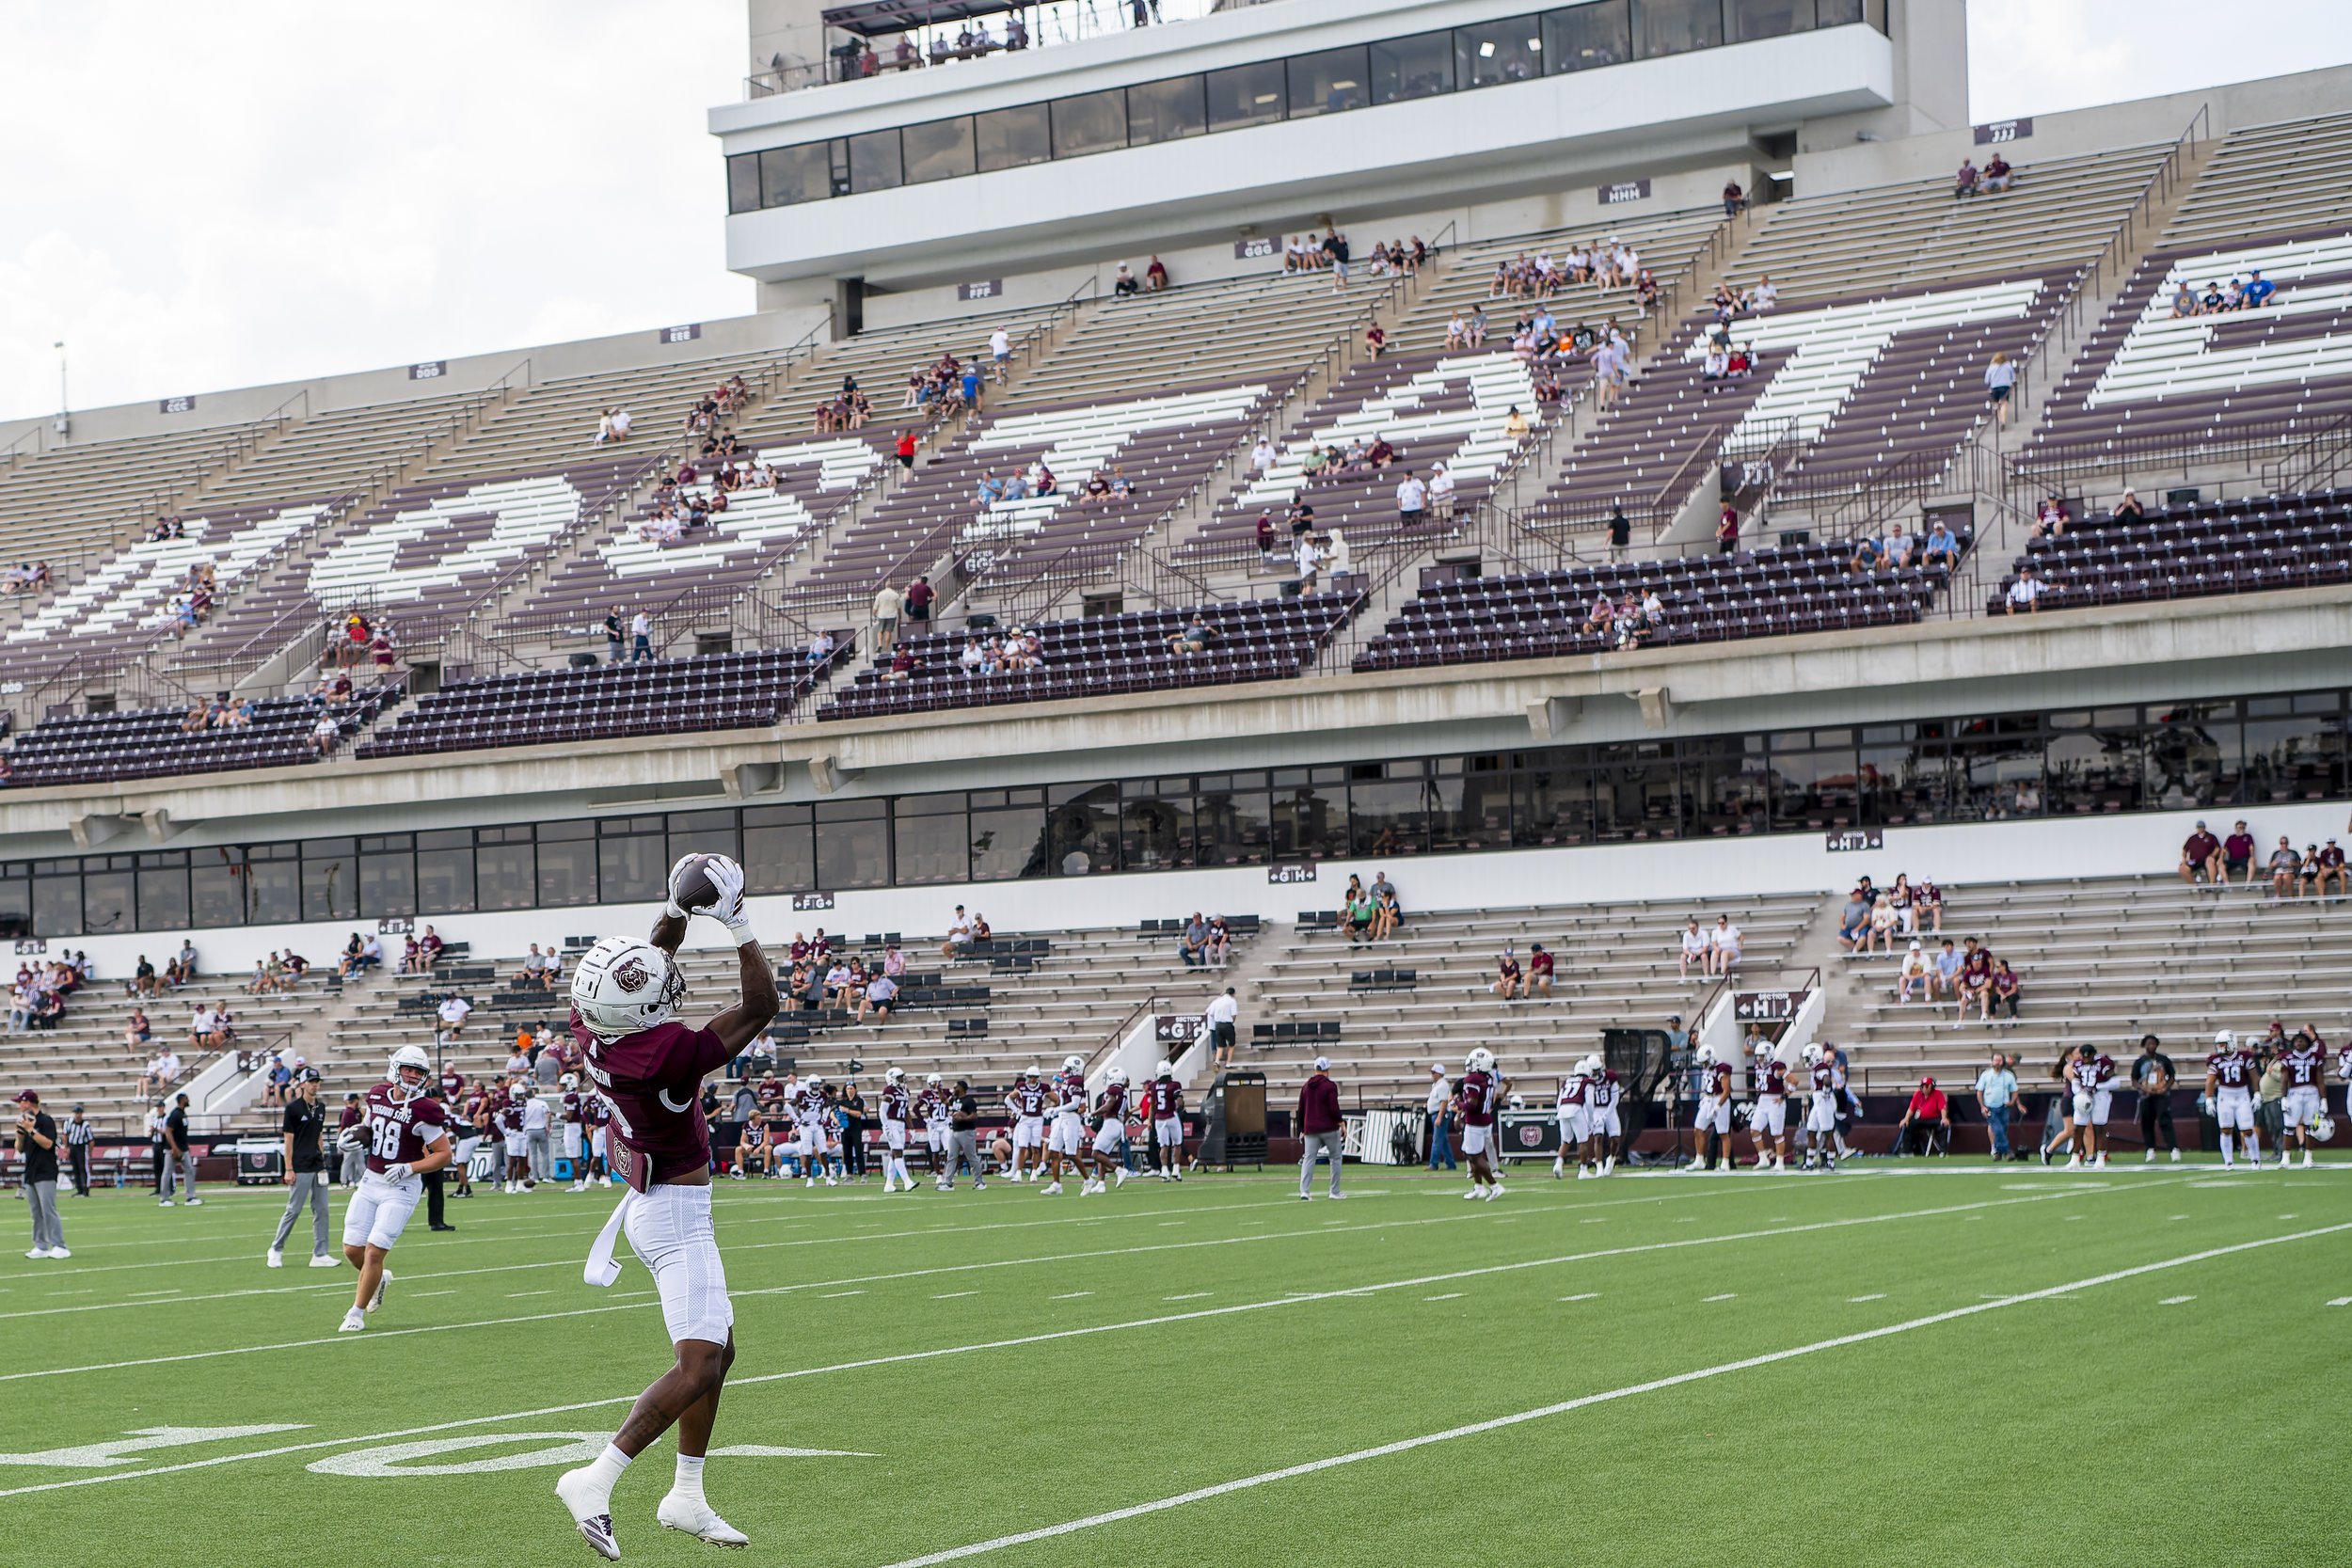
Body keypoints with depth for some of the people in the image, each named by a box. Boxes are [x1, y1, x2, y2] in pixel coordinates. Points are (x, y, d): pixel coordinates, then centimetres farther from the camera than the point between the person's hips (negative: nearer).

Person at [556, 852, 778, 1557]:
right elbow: (761, 1006, -21)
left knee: (718, 1348, 17)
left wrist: (676, 908, 5)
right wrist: (738, 924, -17)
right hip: (677, 1216, -10)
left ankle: (687, 1496, 22)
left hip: (654, 1205, 10)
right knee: (697, 1364, -11)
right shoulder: (666, 1054, -29)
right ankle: (596, 1480, -15)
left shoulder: (591, 1028, -6)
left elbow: (655, 963, 14)